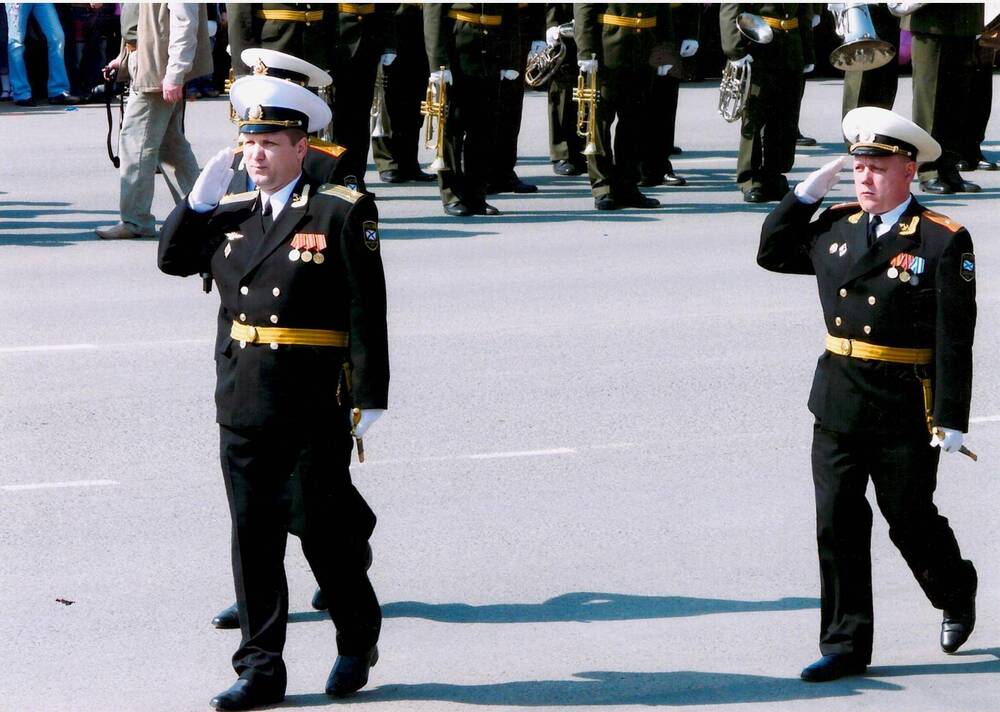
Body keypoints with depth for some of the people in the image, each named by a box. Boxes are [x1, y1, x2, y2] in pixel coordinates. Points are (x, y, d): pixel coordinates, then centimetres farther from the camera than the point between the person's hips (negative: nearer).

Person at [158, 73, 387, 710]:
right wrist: (200, 200, 0)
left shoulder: (342, 214, -7)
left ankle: (358, 639, 29)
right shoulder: (229, 214, 10)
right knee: (253, 536, 6)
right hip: (245, 401, 5)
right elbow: (173, 258, 14)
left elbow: (367, 311, -9)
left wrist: (370, 396, -13)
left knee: (326, 529, 7)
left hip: (318, 403, -5)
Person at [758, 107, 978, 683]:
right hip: (838, 400, 5)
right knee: (838, 525, 3)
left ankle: (957, 592, 38)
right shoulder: (836, 226, 7)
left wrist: (951, 420, -15)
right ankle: (846, 645, 10)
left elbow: (955, 339, -11)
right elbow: (772, 253, 21)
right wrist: (807, 192, 7)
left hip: (906, 407, -5)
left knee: (910, 520, 8)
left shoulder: (944, 241, -9)